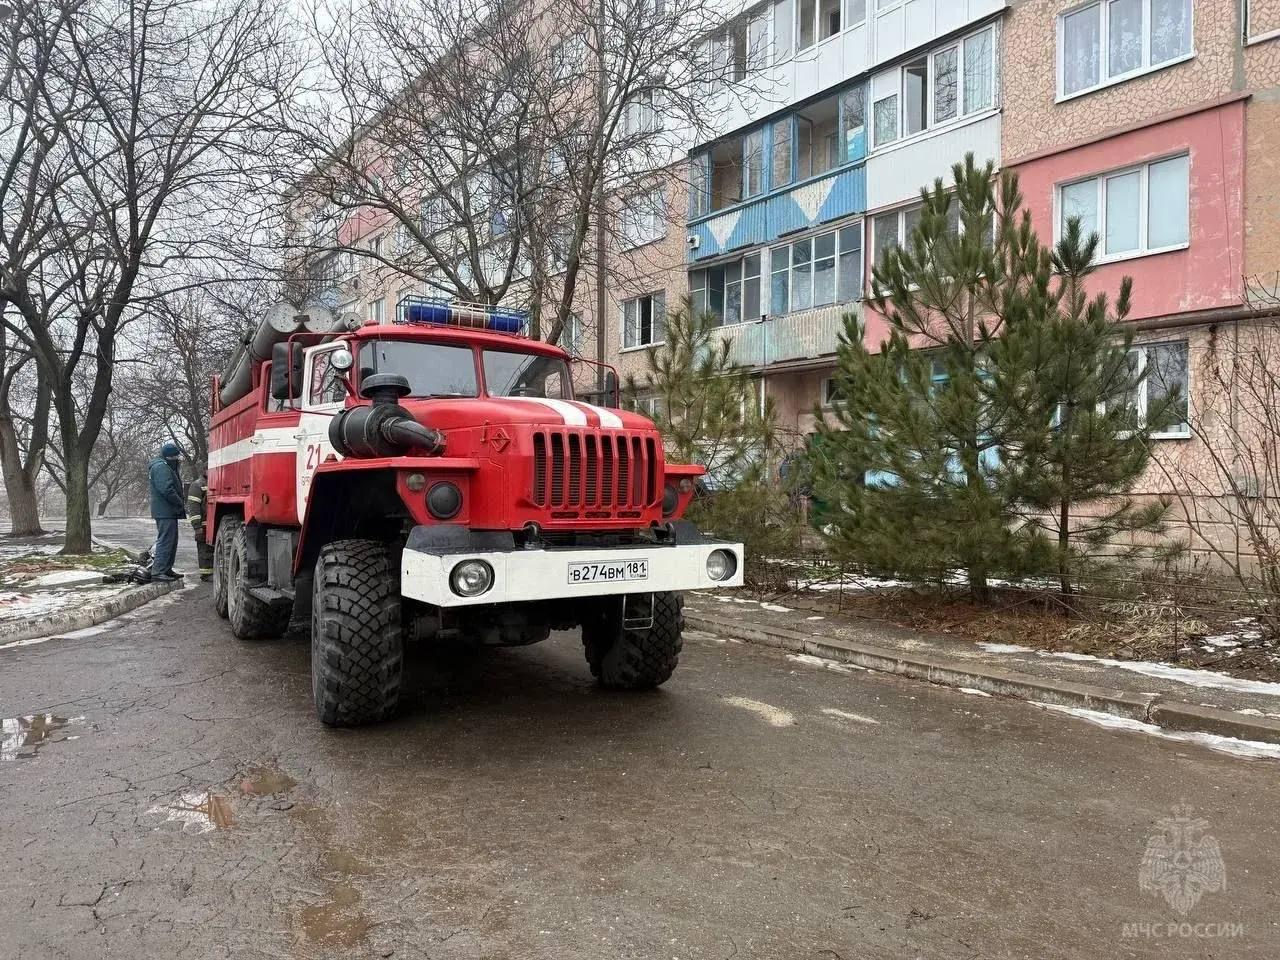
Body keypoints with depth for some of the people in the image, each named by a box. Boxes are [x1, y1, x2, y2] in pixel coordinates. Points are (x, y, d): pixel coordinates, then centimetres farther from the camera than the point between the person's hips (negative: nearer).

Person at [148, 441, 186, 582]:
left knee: (171, 541, 16)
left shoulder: (168, 467, 20)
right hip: (165, 511, -11)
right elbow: (167, 490, -23)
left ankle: (167, 569, 23)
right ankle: (158, 571, -11)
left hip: (169, 512, 11)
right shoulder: (161, 467, -14)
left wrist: (180, 505, 14)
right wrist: (182, 505, -14)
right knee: (165, 541, -11)